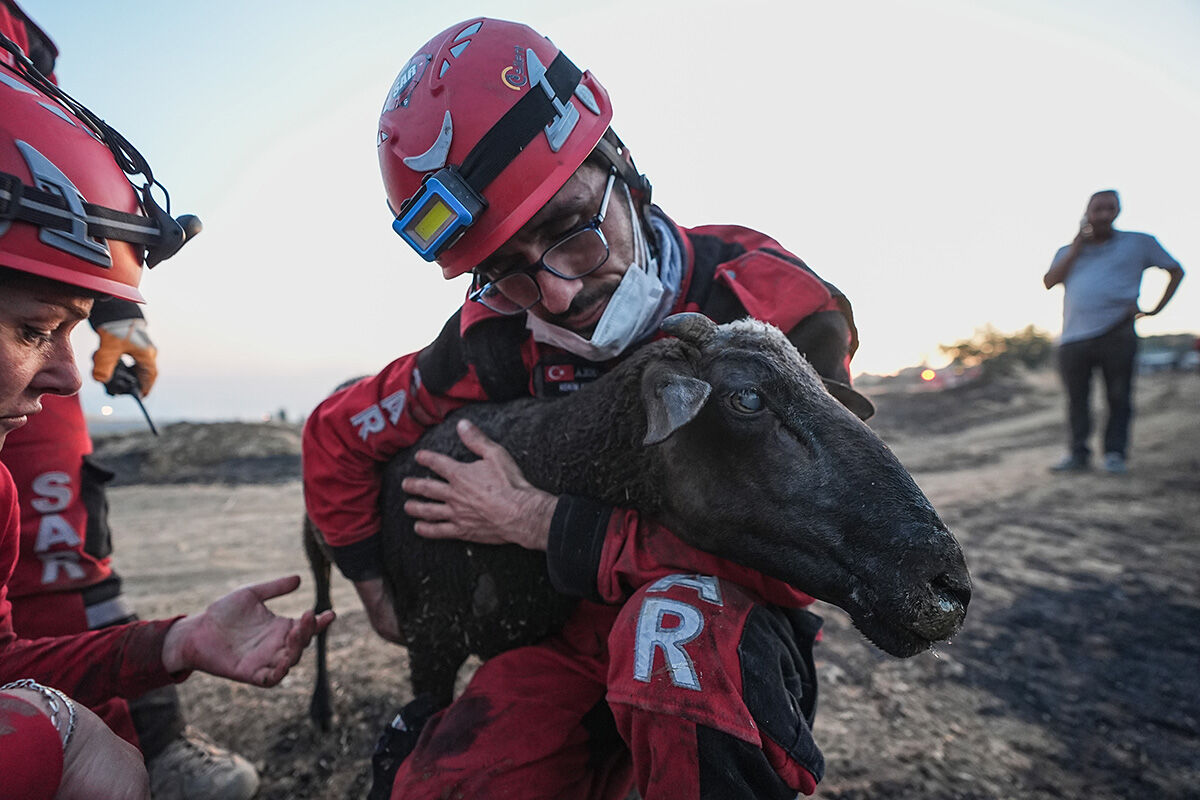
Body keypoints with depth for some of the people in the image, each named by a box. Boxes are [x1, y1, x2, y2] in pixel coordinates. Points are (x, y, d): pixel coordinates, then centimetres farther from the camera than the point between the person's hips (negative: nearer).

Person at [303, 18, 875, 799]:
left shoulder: (771, 305, -20)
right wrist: (387, 602, 12)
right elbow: (340, 434, 5)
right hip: (584, 625, 3)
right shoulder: (503, 338, -11)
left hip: (735, 631, -2)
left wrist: (536, 521, -23)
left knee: (673, 618, -37)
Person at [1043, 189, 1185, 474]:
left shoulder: (1139, 243, 14)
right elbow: (1049, 281, 3)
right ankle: (1078, 454, 9)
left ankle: (1116, 454, 7)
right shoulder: (1068, 252, 20)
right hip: (1073, 339, 2)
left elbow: (1176, 271, 18)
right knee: (1076, 399, 3)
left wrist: (1156, 309, 8)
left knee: (1118, 396, -2)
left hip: (1116, 335, -2)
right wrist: (1078, 246, 1)